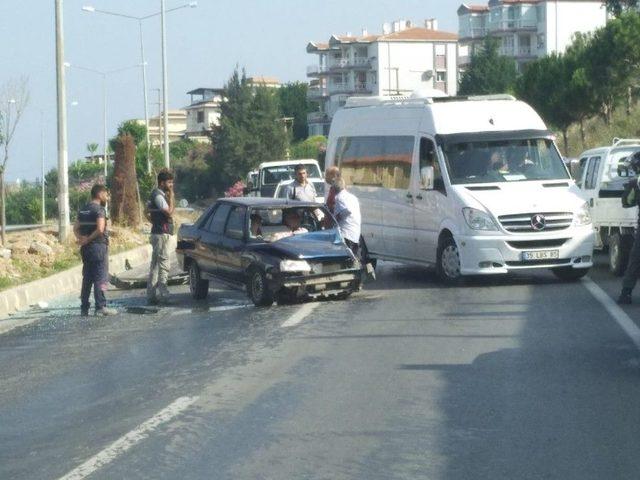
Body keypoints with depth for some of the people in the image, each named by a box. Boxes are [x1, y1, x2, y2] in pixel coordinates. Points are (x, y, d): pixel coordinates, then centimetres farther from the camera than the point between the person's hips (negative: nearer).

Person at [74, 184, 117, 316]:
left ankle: (84, 308, 12)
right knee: (100, 277, -4)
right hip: (98, 246, -8)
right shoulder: (99, 210, -12)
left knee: (87, 278, 11)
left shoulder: (83, 210, 14)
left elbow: (76, 228, 14)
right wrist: (88, 240, -12)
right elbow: (100, 229, -23)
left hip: (86, 247, 8)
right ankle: (100, 307, -6)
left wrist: (81, 239, -3)